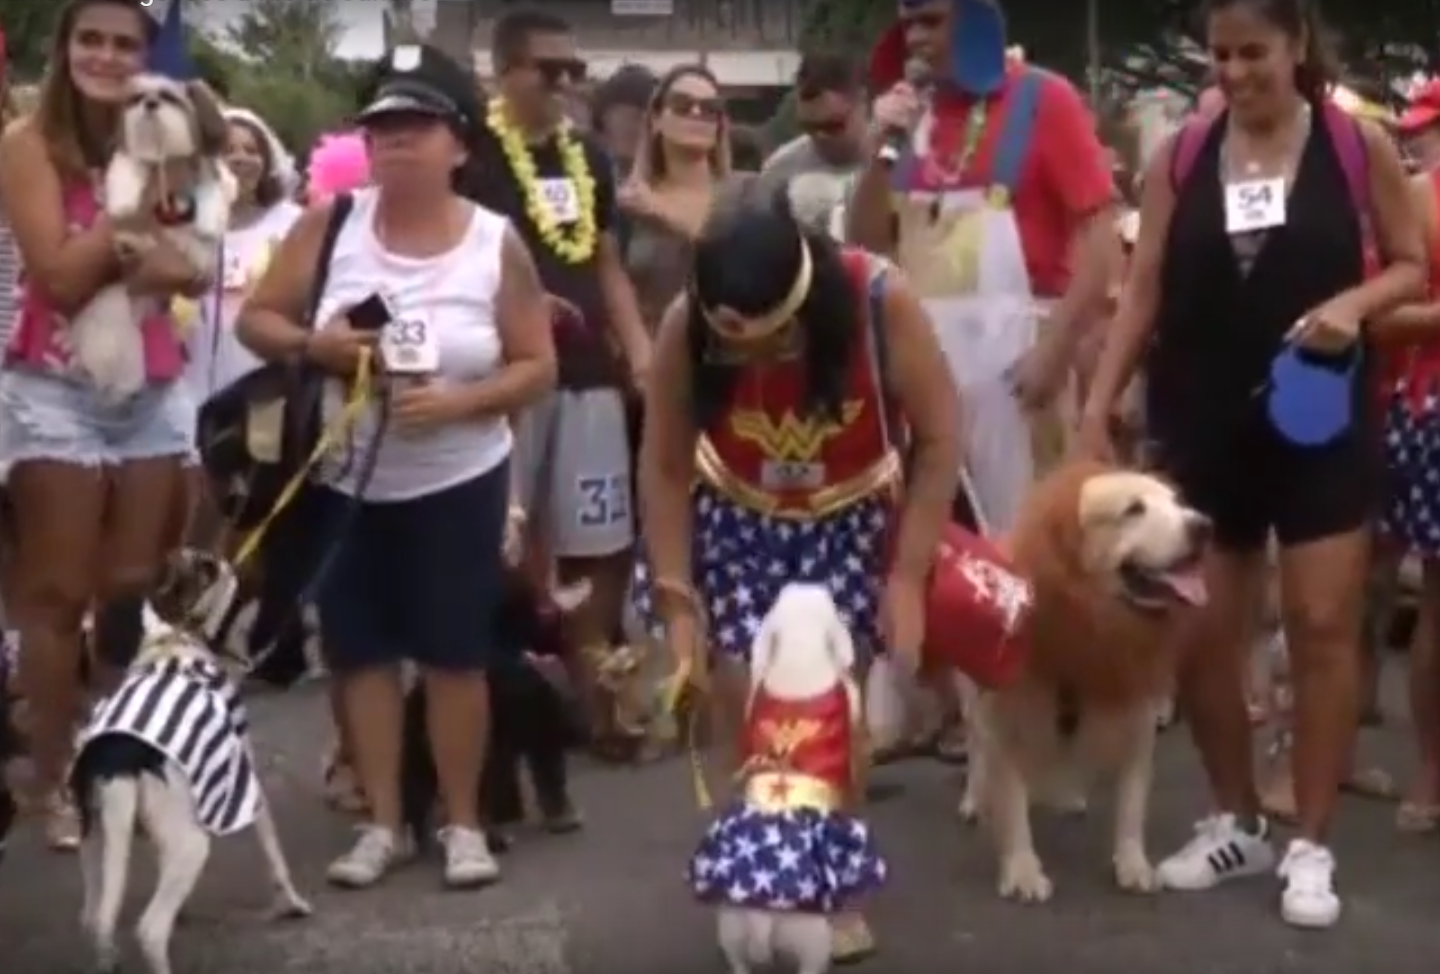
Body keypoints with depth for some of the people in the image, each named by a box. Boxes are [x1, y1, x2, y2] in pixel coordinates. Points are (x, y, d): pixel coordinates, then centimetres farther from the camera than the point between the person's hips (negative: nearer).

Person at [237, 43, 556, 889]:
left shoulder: (497, 244, -9)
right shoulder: (330, 225, -5)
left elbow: (539, 367, -7)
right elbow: (255, 319, 0)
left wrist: (456, 402, -22)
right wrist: (312, 345, -21)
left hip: (458, 483, -2)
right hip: (348, 481, 2)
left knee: (455, 653, 3)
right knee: (363, 649, 7)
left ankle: (464, 822, 18)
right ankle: (383, 823, 19)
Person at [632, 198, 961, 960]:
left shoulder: (881, 302, -31)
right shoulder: (684, 329, -27)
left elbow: (939, 438, -18)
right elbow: (665, 468, -14)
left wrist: (907, 576, -19)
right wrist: (677, 597, -17)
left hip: (851, 521, -1)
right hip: (736, 521, 1)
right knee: (743, 700, -8)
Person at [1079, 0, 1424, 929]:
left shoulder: (1359, 144, -2)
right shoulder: (1180, 157, 3)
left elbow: (1414, 264, 4)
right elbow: (1144, 291, 4)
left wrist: (1356, 302, -17)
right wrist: (1098, 406, -2)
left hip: (1320, 417, -2)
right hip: (1204, 422, 2)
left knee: (1324, 626, -1)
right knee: (1200, 634, 6)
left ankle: (1312, 848, 10)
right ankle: (1236, 824, 24)